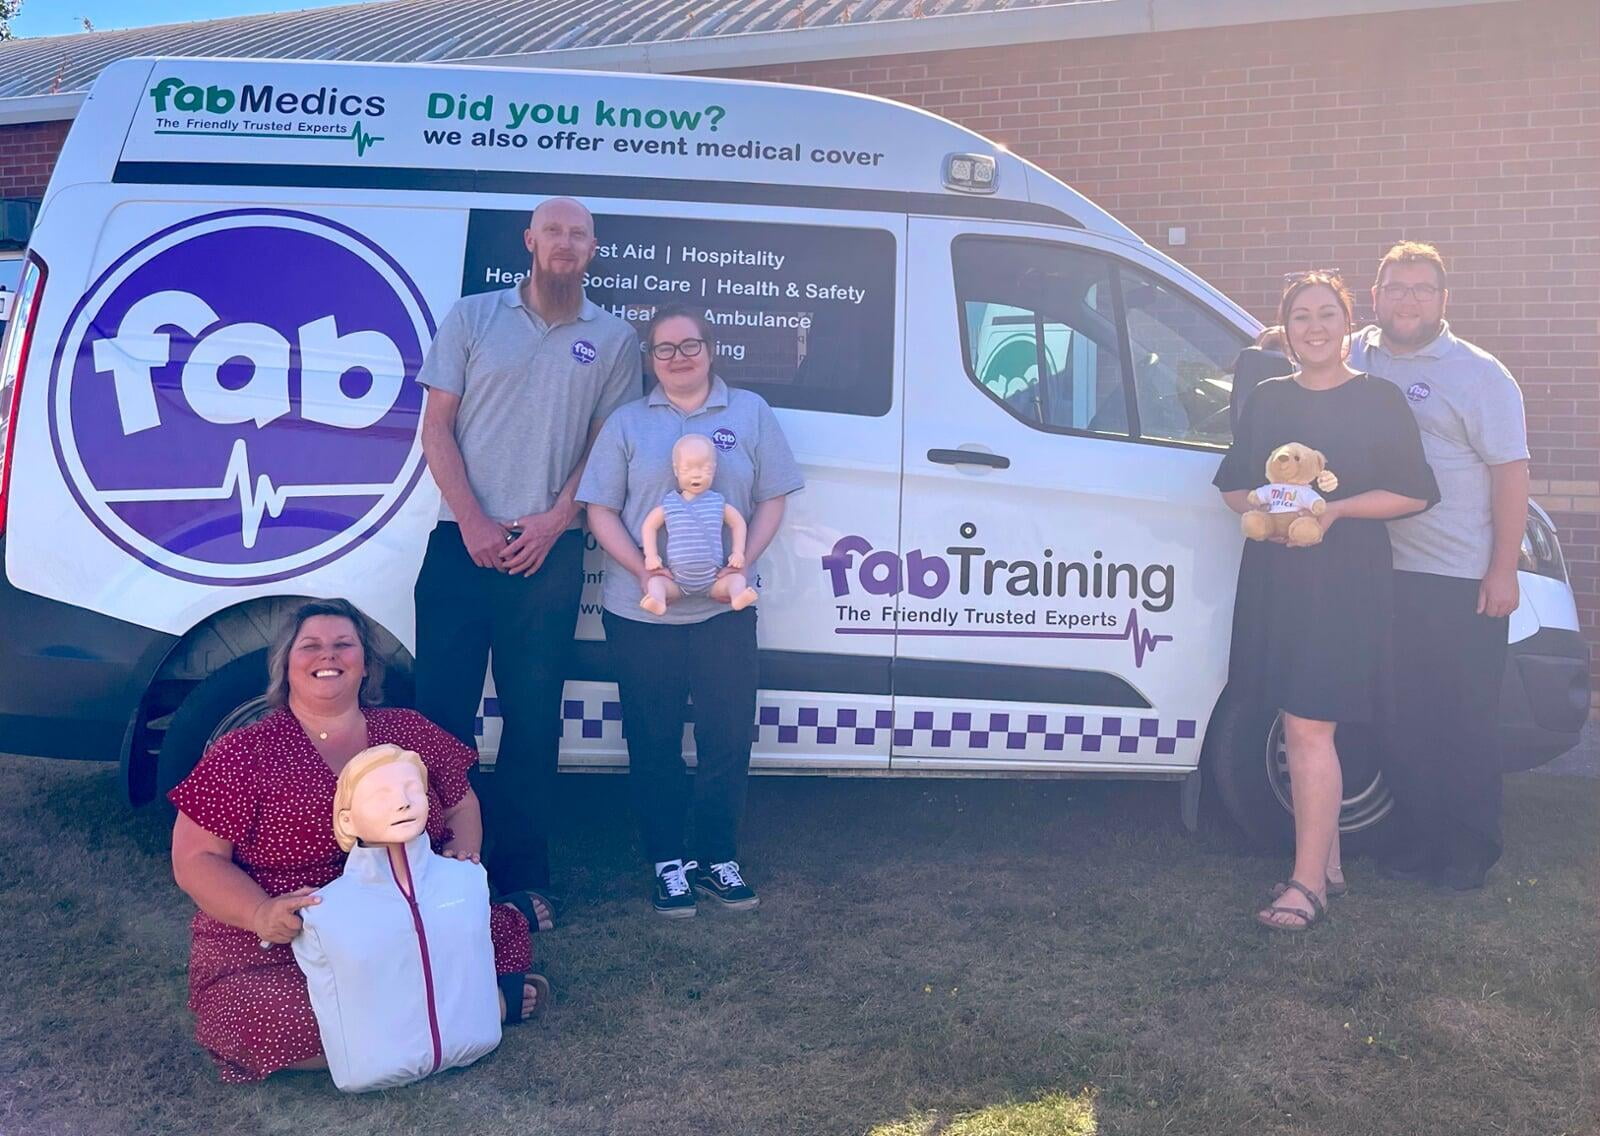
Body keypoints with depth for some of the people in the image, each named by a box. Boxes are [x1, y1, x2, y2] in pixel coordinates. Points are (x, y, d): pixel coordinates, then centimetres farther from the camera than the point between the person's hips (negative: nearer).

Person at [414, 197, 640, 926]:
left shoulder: (613, 339, 8)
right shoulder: (472, 318, 8)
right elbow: (437, 427, 3)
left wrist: (551, 522, -8)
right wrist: (473, 522, -9)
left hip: (549, 553, 0)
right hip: (462, 543, 0)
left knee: (534, 720, 5)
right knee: (442, 709, 1)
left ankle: (521, 874, 16)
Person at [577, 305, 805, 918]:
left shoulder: (751, 413, 7)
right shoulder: (628, 422, 6)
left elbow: (771, 501, 6)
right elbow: (601, 511, 2)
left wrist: (743, 563, -10)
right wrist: (643, 571, -14)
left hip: (724, 609, 1)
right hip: (640, 612, 0)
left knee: (728, 737, 4)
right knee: (654, 743, 7)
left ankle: (718, 858, 21)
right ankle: (667, 862, 20)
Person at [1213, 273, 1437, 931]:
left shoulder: (1378, 401, 0)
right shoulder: (1267, 400, 13)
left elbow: (1415, 493, -3)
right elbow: (1233, 485, 15)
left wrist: (1335, 510, -16)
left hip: (1346, 583, -5)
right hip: (1273, 578, 5)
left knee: (1309, 729, -10)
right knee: (1305, 728, 10)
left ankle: (1308, 883, -4)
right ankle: (1327, 862, 22)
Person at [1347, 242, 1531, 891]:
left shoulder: (1478, 374, -1)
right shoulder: (1355, 357, 10)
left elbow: (1510, 472, -4)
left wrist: (1503, 570, -10)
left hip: (1464, 581, -3)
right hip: (1385, 573, 4)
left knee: (1467, 719, 5)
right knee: (1403, 715, 10)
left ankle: (1472, 850, 18)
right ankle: (1420, 839, 23)